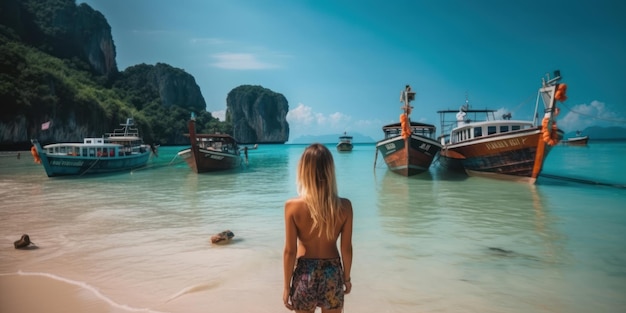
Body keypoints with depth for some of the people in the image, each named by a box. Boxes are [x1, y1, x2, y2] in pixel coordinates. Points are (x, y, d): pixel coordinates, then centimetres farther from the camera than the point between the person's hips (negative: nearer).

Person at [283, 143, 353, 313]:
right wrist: (346, 278, 12)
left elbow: (290, 251, -11)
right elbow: (346, 249, -4)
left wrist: (287, 285, 2)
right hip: (333, 274, 1)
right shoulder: (344, 206, -13)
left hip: (305, 274, -1)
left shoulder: (293, 206, -17)